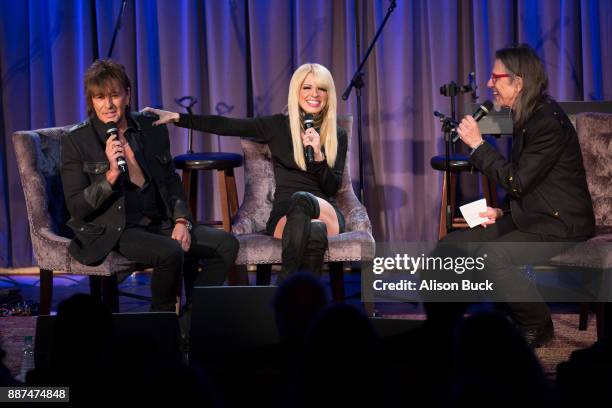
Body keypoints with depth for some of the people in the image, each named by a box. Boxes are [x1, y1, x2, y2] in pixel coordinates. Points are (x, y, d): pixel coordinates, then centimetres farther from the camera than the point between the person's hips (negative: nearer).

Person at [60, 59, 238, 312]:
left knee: (226, 243, -12)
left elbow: (172, 182, 18)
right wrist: (111, 174, -21)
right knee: (169, 252, -33)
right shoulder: (76, 142, -5)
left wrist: (181, 221, 0)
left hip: (158, 223, 6)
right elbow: (77, 208, -8)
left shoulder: (152, 130, 8)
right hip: (112, 231, -6)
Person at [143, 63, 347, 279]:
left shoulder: (337, 136, 12)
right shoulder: (278, 126, 8)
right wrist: (176, 117, -4)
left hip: (326, 212, 1)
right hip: (283, 215, -1)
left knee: (301, 199, -38)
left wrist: (318, 155, -14)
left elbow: (333, 188, 4)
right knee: (313, 233, -40)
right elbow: (224, 126, 3)